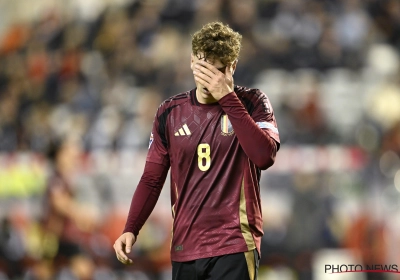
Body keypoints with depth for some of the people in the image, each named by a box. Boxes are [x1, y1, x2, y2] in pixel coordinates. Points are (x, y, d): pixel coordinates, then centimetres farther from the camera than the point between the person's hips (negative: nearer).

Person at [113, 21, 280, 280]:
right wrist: (131, 229, -5)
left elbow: (265, 157, -17)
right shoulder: (170, 112, 8)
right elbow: (152, 179, 10)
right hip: (184, 249, 4)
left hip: (234, 247, -3)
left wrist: (227, 97, -17)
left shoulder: (251, 103, -1)